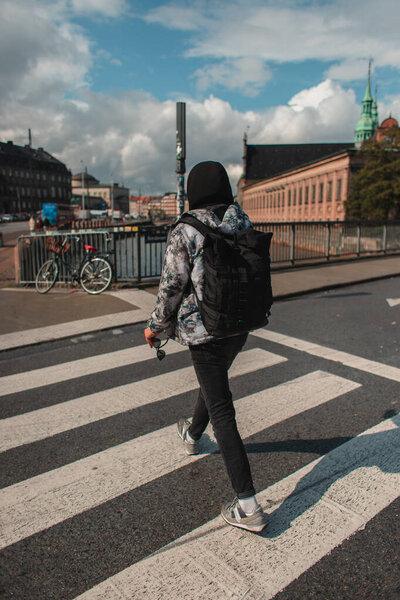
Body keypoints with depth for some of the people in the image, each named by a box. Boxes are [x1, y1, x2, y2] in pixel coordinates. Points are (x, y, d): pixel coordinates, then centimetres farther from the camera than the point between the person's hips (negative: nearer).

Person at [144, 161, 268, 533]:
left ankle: (248, 507, 4)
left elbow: (172, 286, -12)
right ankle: (192, 435, 58)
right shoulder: (244, 224, 2)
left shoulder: (184, 232, -15)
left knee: (222, 410, -1)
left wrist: (155, 326, 3)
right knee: (215, 381, 29)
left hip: (205, 331, -7)